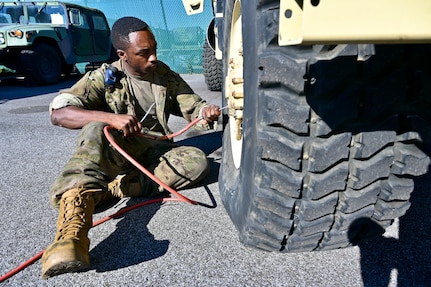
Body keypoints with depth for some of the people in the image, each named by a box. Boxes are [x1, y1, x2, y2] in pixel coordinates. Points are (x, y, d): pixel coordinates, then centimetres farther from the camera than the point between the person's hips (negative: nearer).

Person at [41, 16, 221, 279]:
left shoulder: (166, 76, 6)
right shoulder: (104, 78, -4)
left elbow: (193, 107, 10)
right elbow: (58, 113, -16)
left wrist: (205, 112, -16)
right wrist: (112, 118, -31)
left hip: (154, 152, 3)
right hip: (114, 152, -2)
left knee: (198, 161, -23)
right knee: (96, 130, -35)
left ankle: (111, 188, -29)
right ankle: (71, 233, -51)